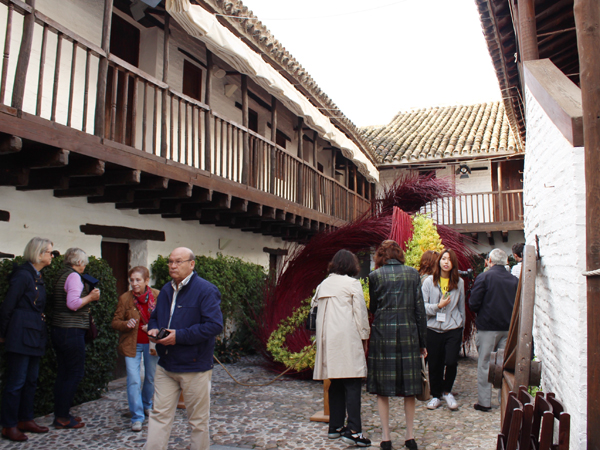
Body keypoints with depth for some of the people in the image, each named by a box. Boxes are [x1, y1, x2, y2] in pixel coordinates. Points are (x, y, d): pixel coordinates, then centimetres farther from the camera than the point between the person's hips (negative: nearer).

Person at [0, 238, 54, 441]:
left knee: (31, 380, 13)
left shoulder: (38, 277, 15)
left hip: (35, 336, 9)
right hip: (22, 335, -9)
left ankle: (25, 419, 23)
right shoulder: (23, 274, -12)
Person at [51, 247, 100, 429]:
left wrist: (88, 298, 18)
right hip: (71, 331, -10)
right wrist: (91, 297, -10)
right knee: (75, 373, -1)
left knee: (63, 373, 14)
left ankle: (61, 414, 21)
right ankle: (63, 417, 3)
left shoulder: (61, 276, 15)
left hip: (59, 330, 10)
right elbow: (73, 303, -23)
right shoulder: (74, 276, -13)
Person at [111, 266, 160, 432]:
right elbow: (115, 322, -1)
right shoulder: (125, 298, -6)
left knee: (151, 378, 15)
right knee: (133, 380, -6)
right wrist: (126, 324, -22)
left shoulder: (157, 296, -7)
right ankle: (137, 417, 6)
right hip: (132, 345, -1)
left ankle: (147, 405, 42)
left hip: (152, 343, 1)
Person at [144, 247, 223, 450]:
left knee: (198, 419, 8)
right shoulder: (166, 290, 12)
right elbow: (154, 318, 25)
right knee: (160, 414, 10)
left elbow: (215, 325, -21)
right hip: (166, 365, 6)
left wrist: (180, 336, -23)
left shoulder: (205, 290, -13)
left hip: (195, 367, -6)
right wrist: (153, 329, 0)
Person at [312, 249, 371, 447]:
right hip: (347, 338, -6)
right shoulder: (352, 283, -2)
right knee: (352, 384, -5)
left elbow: (316, 308, 14)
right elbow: (360, 312, -4)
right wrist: (364, 337, 5)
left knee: (335, 384, 13)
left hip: (328, 339, 6)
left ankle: (335, 427, 19)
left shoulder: (323, 284, 14)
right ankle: (353, 430, -8)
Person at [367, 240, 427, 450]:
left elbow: (373, 308, 6)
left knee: (382, 387, 7)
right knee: (409, 386, 12)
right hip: (408, 331, 2)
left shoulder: (375, 275, -1)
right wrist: (422, 342, 8)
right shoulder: (413, 273, 4)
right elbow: (420, 309, 3)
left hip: (383, 333, -2)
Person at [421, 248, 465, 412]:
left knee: (451, 362, -10)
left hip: (453, 328, 0)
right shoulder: (429, 281, 0)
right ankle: (436, 395, 26)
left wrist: (461, 325, 17)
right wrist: (438, 306, -16)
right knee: (434, 365, 6)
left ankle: (447, 392, 17)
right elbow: (422, 305, -2)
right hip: (433, 329, 0)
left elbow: (461, 307, 14)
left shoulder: (459, 282, 5)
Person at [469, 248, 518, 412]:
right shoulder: (515, 280, 1)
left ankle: (484, 402, 9)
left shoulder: (483, 277, -11)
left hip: (488, 327, -4)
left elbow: (473, 303, -13)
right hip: (508, 328, 4)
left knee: (484, 364, 5)